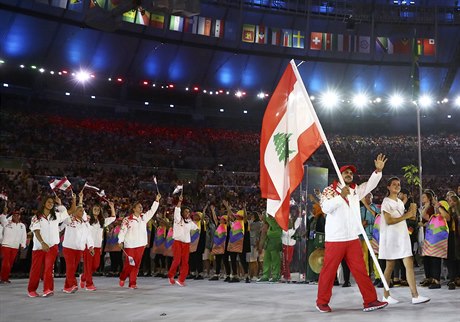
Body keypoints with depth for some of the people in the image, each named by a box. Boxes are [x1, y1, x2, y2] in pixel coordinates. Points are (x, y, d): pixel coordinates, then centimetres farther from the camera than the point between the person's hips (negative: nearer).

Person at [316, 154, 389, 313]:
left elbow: (370, 185, 3)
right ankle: (322, 301, 13)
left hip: (353, 239, 5)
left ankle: (370, 300, 7)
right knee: (329, 271, 2)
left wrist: (378, 170, -11)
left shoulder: (355, 190, 15)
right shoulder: (329, 190, -3)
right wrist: (341, 196, -29)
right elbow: (325, 208, -18)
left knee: (361, 270, 4)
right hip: (334, 239, -5)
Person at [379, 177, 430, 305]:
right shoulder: (386, 202, -6)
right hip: (391, 237, -7)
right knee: (390, 266, 1)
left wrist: (411, 212, -1)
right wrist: (406, 215, -14)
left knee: (409, 265, -3)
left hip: (403, 236, 7)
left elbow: (405, 218, 19)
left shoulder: (400, 202, 17)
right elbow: (388, 221, -17)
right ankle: (386, 295, 11)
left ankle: (415, 296, -6)